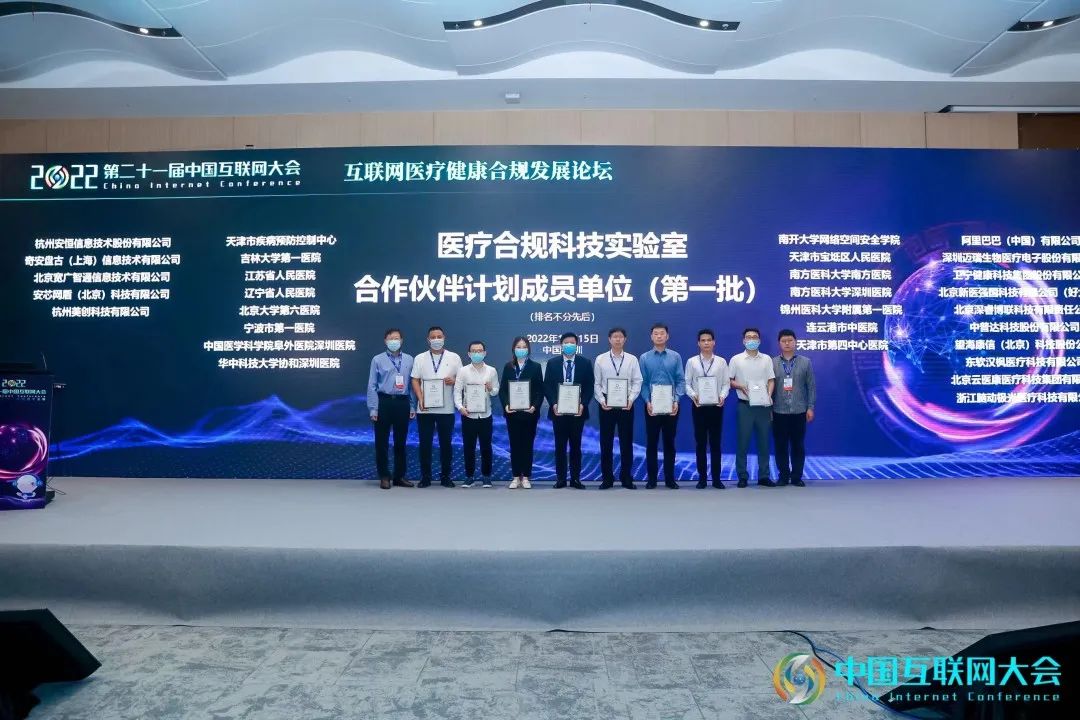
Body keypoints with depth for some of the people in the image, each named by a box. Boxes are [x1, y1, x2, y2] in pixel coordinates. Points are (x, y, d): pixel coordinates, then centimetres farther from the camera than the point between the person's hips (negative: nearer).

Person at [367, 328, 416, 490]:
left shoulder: (409, 359, 7)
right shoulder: (378, 360, 2)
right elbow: (372, 386, 0)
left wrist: (413, 406, 4)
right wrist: (373, 409, -6)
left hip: (402, 403, 2)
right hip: (384, 402, -2)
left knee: (400, 441, 9)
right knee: (382, 441, 3)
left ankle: (400, 476, 19)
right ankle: (384, 477, 14)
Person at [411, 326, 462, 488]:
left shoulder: (454, 358, 6)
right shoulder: (420, 358, 7)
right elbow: (415, 381, 4)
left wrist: (454, 380, -14)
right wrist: (420, 399, -9)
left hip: (447, 408, 0)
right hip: (425, 408, 0)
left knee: (446, 443, 5)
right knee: (425, 443, 3)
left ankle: (445, 476, 16)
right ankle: (425, 476, 13)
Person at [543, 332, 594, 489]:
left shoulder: (585, 363, 4)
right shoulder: (552, 363, 5)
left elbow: (589, 387, 1)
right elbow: (547, 387, 2)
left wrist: (583, 404, -13)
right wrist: (553, 404, -12)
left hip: (577, 411, 0)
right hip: (558, 410, 0)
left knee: (576, 446, 6)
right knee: (560, 446, 5)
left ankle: (575, 479, 12)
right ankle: (560, 479, 11)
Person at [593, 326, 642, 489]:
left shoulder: (632, 359, 3)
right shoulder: (600, 359, 3)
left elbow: (637, 382, 1)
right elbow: (597, 384, 3)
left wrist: (631, 399, -12)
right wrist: (602, 400, -9)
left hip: (626, 404, 0)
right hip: (606, 403, 0)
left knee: (626, 442, 5)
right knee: (606, 441, 4)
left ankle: (626, 478, 15)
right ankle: (607, 478, 13)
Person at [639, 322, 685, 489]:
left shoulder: (675, 357, 4)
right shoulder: (645, 358, 4)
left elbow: (681, 381, -1)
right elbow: (642, 382, -1)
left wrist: (676, 401, -13)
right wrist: (647, 401, -13)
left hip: (671, 406, 0)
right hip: (651, 405, 0)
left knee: (669, 442, 7)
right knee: (651, 442, 4)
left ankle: (670, 478, 15)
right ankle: (652, 478, 13)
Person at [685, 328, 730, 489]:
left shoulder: (721, 362, 4)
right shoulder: (692, 362, 3)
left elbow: (726, 384, 3)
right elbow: (687, 383, 1)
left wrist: (722, 396, -14)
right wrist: (693, 395, -16)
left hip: (716, 406, 0)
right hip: (698, 406, 0)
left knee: (715, 442, 5)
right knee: (700, 443, 5)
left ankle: (716, 478, 13)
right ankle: (702, 477, 13)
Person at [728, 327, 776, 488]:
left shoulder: (766, 359, 8)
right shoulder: (736, 359, 3)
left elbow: (771, 380, 9)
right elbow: (728, 380, 6)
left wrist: (769, 396, -6)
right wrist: (740, 386, -12)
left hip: (763, 405, 2)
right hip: (745, 405, -2)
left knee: (764, 441, 5)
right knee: (743, 441, 0)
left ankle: (764, 476, 14)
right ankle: (742, 476, 8)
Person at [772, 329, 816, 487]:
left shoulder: (805, 362, 5)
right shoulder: (772, 363, 3)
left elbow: (811, 386, 4)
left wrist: (810, 407, -2)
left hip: (799, 411, 0)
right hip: (779, 412, 0)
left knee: (798, 445, 6)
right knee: (781, 445, 4)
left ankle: (796, 477, 15)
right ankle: (783, 476, 15)